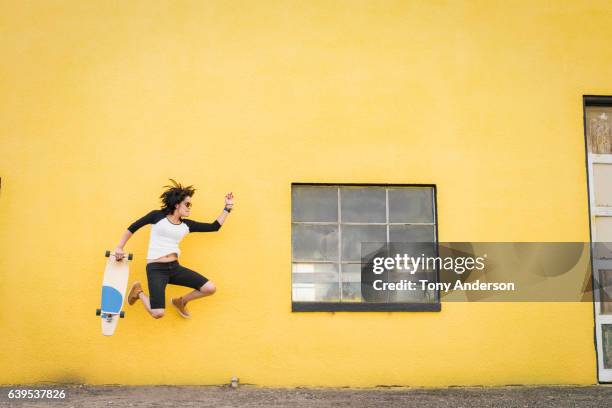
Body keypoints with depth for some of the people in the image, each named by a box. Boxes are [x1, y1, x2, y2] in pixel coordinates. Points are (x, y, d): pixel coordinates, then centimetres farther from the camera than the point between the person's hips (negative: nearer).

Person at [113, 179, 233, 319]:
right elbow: (133, 228, 4)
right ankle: (139, 291, 13)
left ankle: (180, 301, 22)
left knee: (210, 288, -6)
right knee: (158, 313, -21)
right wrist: (119, 248, 3)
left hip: (175, 267, 5)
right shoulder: (158, 216, -3)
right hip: (156, 269, -5)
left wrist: (228, 207, 7)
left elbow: (214, 227, 9)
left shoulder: (187, 225, 9)